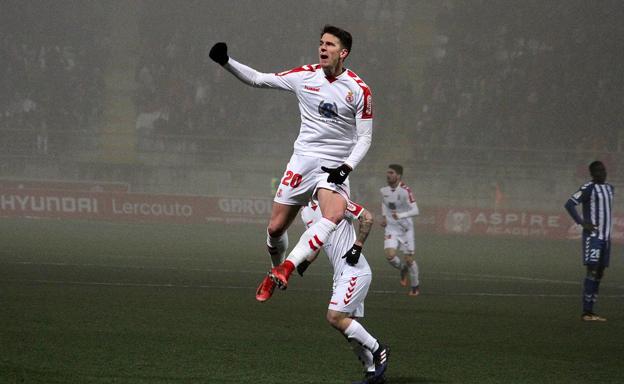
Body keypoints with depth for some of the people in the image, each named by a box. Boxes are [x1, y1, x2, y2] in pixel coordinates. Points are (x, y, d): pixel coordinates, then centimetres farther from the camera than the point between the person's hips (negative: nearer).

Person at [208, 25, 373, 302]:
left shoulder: (359, 90, -5)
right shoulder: (305, 76, 2)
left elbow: (364, 137, -1)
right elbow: (256, 79, 9)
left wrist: (346, 167, -15)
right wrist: (226, 62, -3)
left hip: (335, 168, -2)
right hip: (303, 161, 3)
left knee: (334, 215, -32)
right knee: (275, 227, 0)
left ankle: (288, 266, -34)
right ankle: (276, 271, 29)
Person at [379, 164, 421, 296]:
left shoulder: (405, 191, -19)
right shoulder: (384, 190, 1)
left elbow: (415, 210, -23)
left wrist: (400, 216, -36)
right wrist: (384, 217, 10)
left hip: (405, 229, -4)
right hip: (391, 228, 4)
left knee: (408, 259, 1)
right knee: (390, 255, -16)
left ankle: (415, 286, 24)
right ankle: (403, 269, 17)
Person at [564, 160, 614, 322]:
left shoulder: (609, 188, 16)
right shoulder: (588, 188, -10)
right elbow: (569, 204, -17)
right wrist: (582, 223, -20)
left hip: (605, 236, 8)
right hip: (592, 235, -8)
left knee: (599, 273, 6)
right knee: (592, 271, -14)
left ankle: (590, 311, 10)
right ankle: (586, 313, -16)